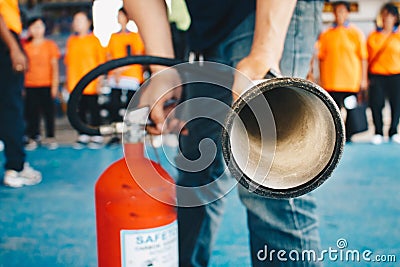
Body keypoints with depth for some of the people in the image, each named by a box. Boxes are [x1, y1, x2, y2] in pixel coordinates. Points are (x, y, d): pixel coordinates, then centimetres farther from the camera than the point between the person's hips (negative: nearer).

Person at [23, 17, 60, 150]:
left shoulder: (50, 45, 4)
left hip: (46, 85, -1)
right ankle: (33, 138, 9)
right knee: (31, 112, 2)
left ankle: (50, 137, 11)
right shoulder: (25, 46, 7)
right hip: (30, 85, 1)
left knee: (48, 111, 2)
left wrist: (55, 84, -3)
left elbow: (54, 66, 3)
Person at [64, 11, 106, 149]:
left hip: (90, 82, -4)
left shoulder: (94, 39, 2)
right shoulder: (71, 40, 13)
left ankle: (97, 137, 7)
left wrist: (100, 78, -6)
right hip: (75, 82, 4)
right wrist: (68, 80, 13)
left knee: (93, 109, -1)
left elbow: (101, 60, 0)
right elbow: (68, 61, 17)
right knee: (80, 109, 6)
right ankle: (83, 136, 13)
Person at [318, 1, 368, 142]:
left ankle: (348, 136, 13)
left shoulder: (356, 33, 6)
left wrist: (364, 79, 0)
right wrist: (322, 79, 5)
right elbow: (322, 58, 10)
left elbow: (363, 57, 5)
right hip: (331, 81, 0)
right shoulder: (326, 34, 8)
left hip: (351, 80, 0)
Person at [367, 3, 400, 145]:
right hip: (376, 75, 0)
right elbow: (368, 56, 9)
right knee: (375, 104, -3)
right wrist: (367, 77, 6)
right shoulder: (373, 36, 8)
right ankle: (378, 132, 10)